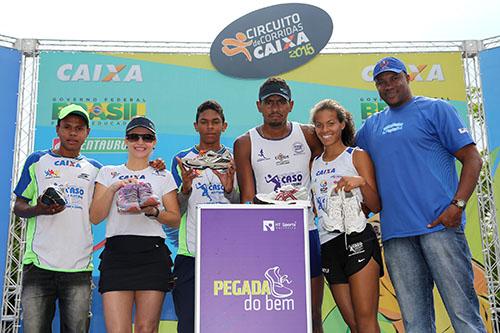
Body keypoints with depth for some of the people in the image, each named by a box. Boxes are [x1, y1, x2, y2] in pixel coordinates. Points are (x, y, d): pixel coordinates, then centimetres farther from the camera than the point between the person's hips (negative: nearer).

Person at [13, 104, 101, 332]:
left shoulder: (95, 169, 16)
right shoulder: (37, 161, 12)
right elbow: (19, 206, 12)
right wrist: (39, 209, -12)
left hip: (79, 267, 2)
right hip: (39, 263, -1)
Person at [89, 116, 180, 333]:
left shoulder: (163, 176, 13)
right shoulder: (108, 173, 14)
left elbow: (175, 219, 8)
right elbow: (95, 217, 5)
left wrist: (153, 212, -11)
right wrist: (114, 188, -8)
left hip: (152, 254, 0)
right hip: (116, 252, 0)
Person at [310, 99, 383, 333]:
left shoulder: (357, 156, 3)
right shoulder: (314, 165, 17)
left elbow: (375, 206, -1)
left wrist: (361, 182, -18)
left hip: (357, 238, -5)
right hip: (327, 244, 5)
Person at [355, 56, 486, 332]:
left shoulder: (435, 109, 6)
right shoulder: (371, 126, 20)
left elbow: (472, 159, 0)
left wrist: (458, 205, -14)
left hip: (440, 225, -4)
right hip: (395, 234, 5)